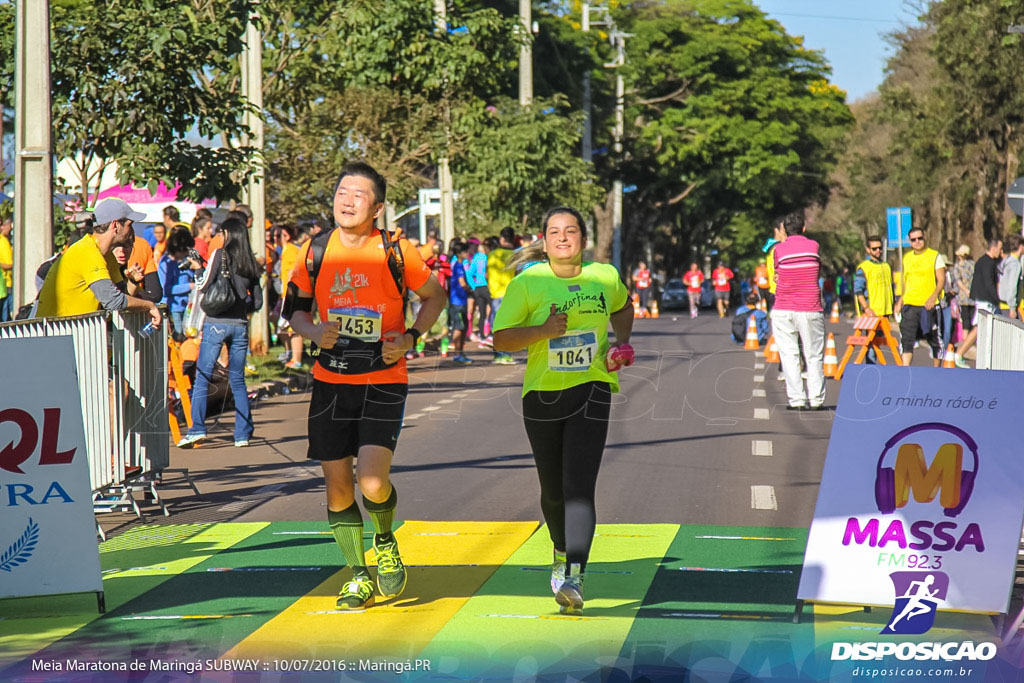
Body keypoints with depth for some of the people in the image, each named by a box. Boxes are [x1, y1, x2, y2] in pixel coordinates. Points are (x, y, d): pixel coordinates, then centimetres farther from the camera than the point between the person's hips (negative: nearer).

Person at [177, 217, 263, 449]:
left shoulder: (219, 254, -4)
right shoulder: (251, 263, 9)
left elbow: (204, 286, -6)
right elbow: (257, 301, 11)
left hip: (216, 323, -4)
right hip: (240, 325, 4)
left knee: (202, 377, -2)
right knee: (238, 380, 9)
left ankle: (197, 428, -12)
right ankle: (243, 433, 7)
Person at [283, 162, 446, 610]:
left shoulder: (395, 253, -6)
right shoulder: (316, 252, 2)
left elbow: (435, 296, 9)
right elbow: (296, 307, 15)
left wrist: (411, 337, -5)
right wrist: (314, 332, -6)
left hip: (384, 382, -3)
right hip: (330, 381, 3)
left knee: (372, 482, -18)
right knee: (336, 485, 5)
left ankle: (385, 542, 15)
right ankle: (359, 575, 23)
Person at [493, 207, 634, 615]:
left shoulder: (605, 277, 4)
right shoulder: (527, 283, -2)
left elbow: (622, 307, 27)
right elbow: (501, 339, -4)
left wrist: (621, 342, 9)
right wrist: (542, 330, -20)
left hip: (591, 391, -1)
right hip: (542, 394, 1)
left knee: (579, 486, -16)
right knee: (553, 490, 12)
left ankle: (574, 578, -22)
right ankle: (562, 552, 42)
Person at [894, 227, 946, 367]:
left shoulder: (935, 256, -1)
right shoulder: (907, 257, 14)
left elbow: (941, 280, -7)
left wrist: (934, 296, -22)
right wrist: (900, 301, 19)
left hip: (929, 306, -4)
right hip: (910, 305, 4)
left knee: (934, 340, 5)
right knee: (906, 338, -8)